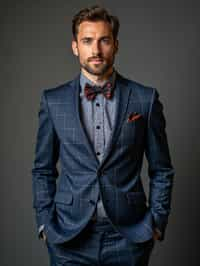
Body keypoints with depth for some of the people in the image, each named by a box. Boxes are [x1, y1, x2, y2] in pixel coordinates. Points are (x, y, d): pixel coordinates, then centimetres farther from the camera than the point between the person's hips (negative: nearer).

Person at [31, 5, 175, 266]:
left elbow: (161, 170, 4)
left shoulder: (145, 99, -2)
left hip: (129, 236, 0)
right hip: (69, 237, 1)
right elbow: (43, 170, 7)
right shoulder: (53, 100, 1)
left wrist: (157, 223, -1)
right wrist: (45, 222, 0)